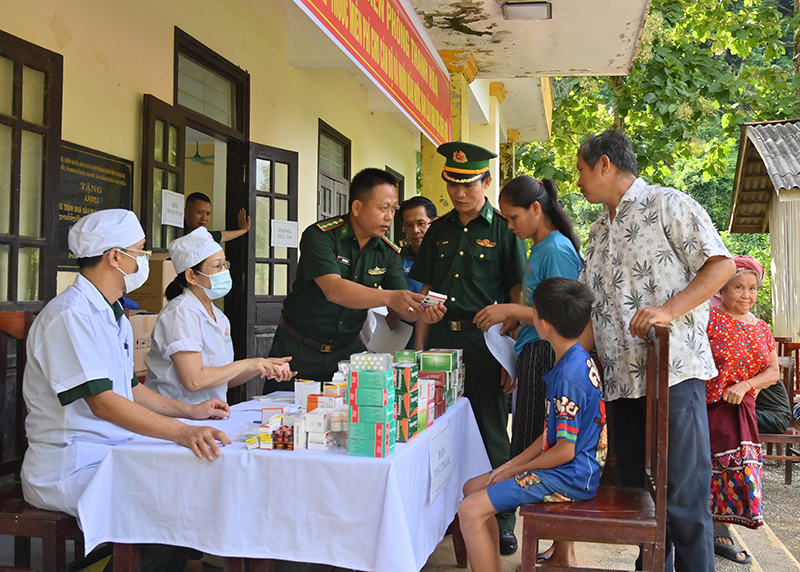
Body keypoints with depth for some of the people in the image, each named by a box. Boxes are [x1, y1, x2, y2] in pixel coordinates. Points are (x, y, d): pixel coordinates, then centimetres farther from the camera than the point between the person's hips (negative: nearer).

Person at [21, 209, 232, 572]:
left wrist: (189, 411, 13)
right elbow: (101, 401, -24)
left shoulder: (114, 316, 19)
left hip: (113, 456, 10)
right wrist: (181, 433, -32)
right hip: (71, 470, -10)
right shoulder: (69, 315, -15)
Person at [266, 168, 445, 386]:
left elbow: (403, 306, -6)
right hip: (298, 350, -3)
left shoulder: (389, 253, 1)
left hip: (348, 350, 4)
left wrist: (422, 311, -30)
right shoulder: (320, 236, -15)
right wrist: (388, 297, -41)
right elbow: (333, 290, -29)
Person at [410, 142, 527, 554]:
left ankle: (501, 521, 14)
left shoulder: (504, 229, 0)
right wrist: (419, 347, 7)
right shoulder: (438, 231, 13)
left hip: (485, 340, -4)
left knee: (491, 432, 2)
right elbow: (427, 293, 14)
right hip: (442, 338, 4)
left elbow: (517, 297, -3)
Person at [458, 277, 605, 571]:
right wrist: (511, 464, 8)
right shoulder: (579, 360, 8)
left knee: (471, 511, -19)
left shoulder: (568, 377, -24)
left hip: (570, 476, -10)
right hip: (574, 470, 10)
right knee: (472, 488, 15)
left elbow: (564, 451, -22)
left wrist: (514, 470, -8)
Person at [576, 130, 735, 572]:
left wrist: (668, 310, -19)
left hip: (674, 371, -7)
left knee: (683, 495, -6)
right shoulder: (598, 234, 22)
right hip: (621, 381, 7)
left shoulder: (666, 204, 1)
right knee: (634, 489, 11)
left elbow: (721, 265, -7)